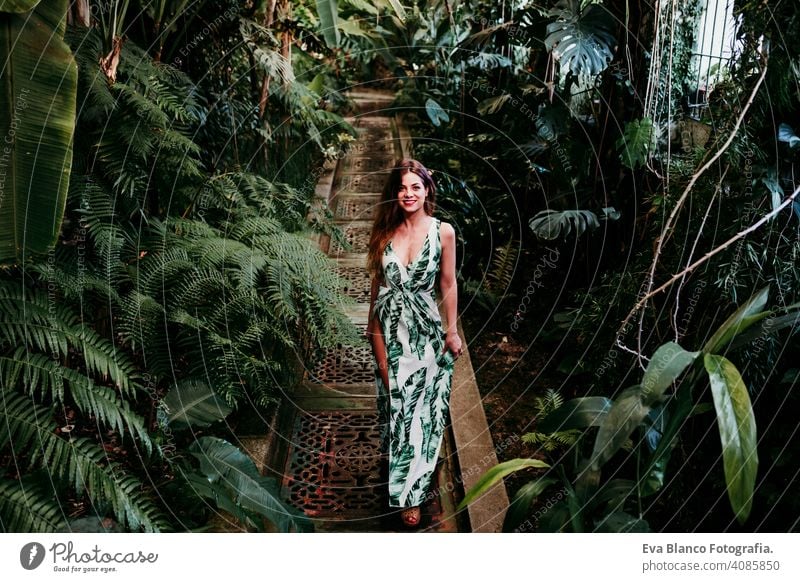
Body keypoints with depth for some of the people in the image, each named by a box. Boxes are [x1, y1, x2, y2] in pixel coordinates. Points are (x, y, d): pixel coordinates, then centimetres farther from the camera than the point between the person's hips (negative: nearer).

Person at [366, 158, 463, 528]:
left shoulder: (443, 232, -5)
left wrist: (452, 329, 1)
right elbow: (377, 280, 9)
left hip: (425, 328, -2)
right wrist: (372, 324, 13)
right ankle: (401, 471, 37)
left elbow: (448, 284, 0)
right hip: (389, 326, 2)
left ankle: (410, 493, 12)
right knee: (393, 399, 12)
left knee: (420, 407, 1)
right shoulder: (385, 231, 0)